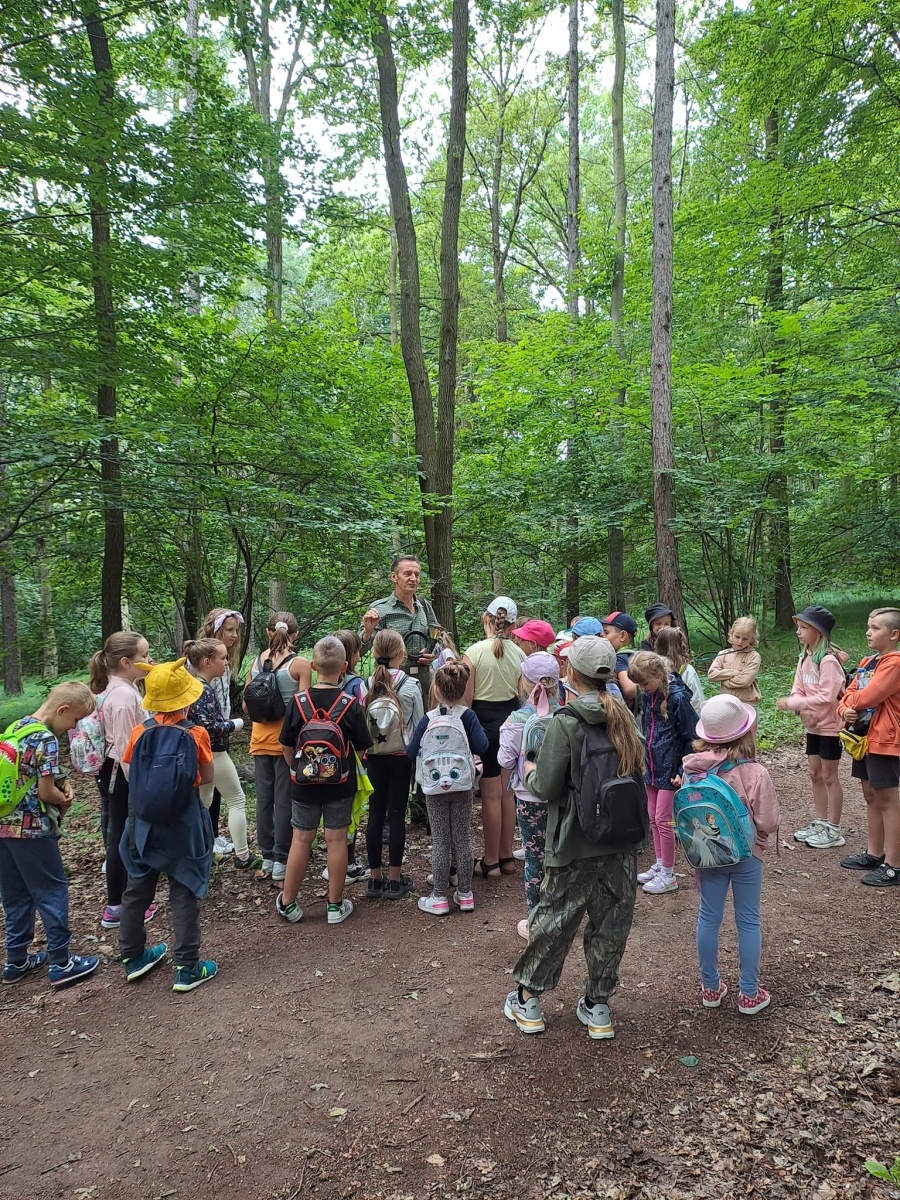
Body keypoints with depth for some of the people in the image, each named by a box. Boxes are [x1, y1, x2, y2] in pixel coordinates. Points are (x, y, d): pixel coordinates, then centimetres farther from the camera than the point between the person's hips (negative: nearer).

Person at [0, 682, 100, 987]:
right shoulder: (47, 739, -19)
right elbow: (46, 792, -19)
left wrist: (62, 784, 5)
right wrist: (65, 800, 2)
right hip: (32, 828, -8)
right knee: (52, 893, 3)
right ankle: (60, 964, 10)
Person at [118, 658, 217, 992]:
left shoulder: (140, 733, -6)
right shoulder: (195, 734, -14)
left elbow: (132, 775, 3)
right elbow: (207, 778, -5)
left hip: (144, 823, 4)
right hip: (183, 825, -3)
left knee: (137, 890, 19)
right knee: (184, 895, 5)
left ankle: (132, 957, 33)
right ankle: (187, 968, 11)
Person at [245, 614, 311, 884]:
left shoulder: (257, 660, 4)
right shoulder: (300, 664, -9)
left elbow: (246, 706, 9)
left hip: (261, 737, 5)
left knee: (264, 799, 13)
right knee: (285, 801, 3)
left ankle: (267, 859, 22)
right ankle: (280, 864, 9)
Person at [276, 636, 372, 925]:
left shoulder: (298, 702, -10)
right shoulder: (350, 704, -13)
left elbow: (287, 746, -1)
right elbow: (361, 749, -6)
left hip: (304, 783, 1)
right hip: (340, 784, -1)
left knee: (301, 840, 12)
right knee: (336, 840, 8)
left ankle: (287, 903, 23)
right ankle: (335, 905, 18)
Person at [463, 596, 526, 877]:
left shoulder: (475, 652, -13)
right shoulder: (519, 654, 0)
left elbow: (466, 699, -12)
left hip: (484, 720, -5)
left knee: (491, 794, 3)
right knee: (507, 791, 14)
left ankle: (491, 862, 14)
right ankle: (506, 857, 24)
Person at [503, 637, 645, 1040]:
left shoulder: (565, 722, -17)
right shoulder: (624, 716, 1)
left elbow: (546, 788, -15)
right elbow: (636, 772, 11)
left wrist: (530, 772, 4)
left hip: (575, 843, -5)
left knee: (553, 919, 11)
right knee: (611, 922, 15)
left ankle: (528, 1001, 26)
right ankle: (598, 1007, 28)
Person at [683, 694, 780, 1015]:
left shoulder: (693, 769, -13)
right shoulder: (755, 773, -22)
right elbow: (768, 823, -18)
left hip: (707, 852, 3)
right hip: (746, 855, -3)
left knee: (709, 918, 15)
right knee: (748, 922, 13)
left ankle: (710, 987, 29)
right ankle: (749, 994, 25)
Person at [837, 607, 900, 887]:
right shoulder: (867, 662, 12)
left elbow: (869, 696, -25)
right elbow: (849, 693, 10)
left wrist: (850, 700, -5)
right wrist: (844, 710, -12)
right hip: (865, 737, 9)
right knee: (871, 796, 17)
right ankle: (874, 854, 29)